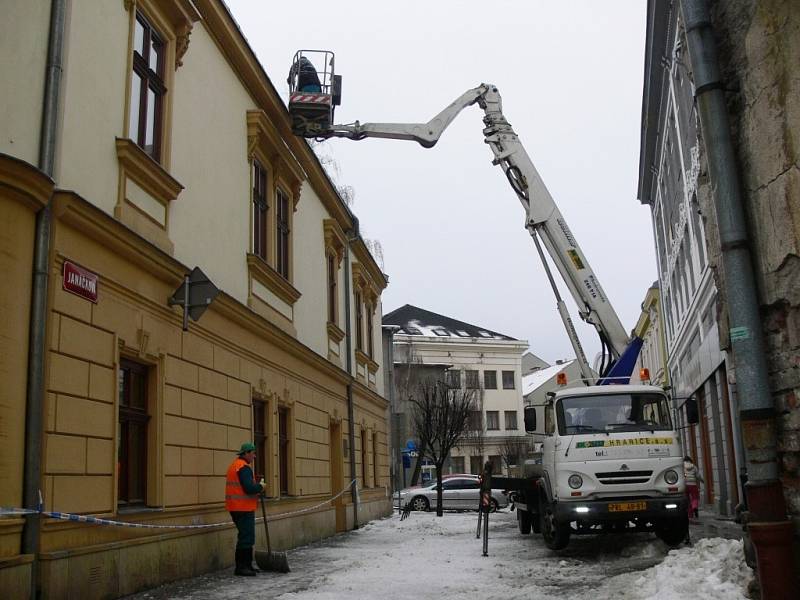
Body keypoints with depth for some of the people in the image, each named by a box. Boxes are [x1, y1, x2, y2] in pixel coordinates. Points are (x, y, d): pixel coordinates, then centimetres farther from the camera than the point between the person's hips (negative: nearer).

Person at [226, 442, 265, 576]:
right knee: (246, 537, -6)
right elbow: (249, 488, -24)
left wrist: (257, 487, 9)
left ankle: (247, 565, 21)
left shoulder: (234, 465, 18)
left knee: (247, 537, 16)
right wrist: (260, 486, -6)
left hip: (237, 508, 11)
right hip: (243, 508, -11)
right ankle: (241, 567, -4)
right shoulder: (244, 467, -15)